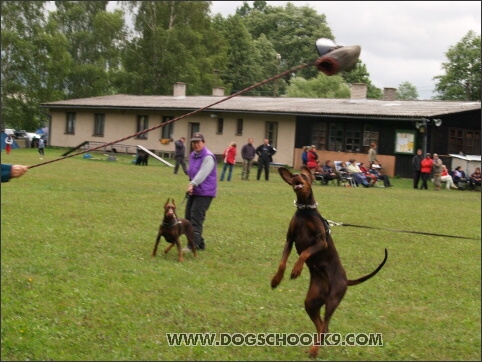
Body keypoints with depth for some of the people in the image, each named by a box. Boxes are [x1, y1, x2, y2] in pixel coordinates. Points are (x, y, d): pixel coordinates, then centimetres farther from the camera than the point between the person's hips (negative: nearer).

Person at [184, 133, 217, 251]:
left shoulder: (208, 157, -14)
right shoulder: (192, 155, 13)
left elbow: (203, 173, -28)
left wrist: (193, 184, -39)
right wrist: (191, 184, 16)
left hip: (204, 192, -9)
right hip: (194, 191, 9)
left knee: (196, 219, -16)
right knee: (188, 218, 8)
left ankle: (194, 244, -20)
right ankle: (200, 243, 17)